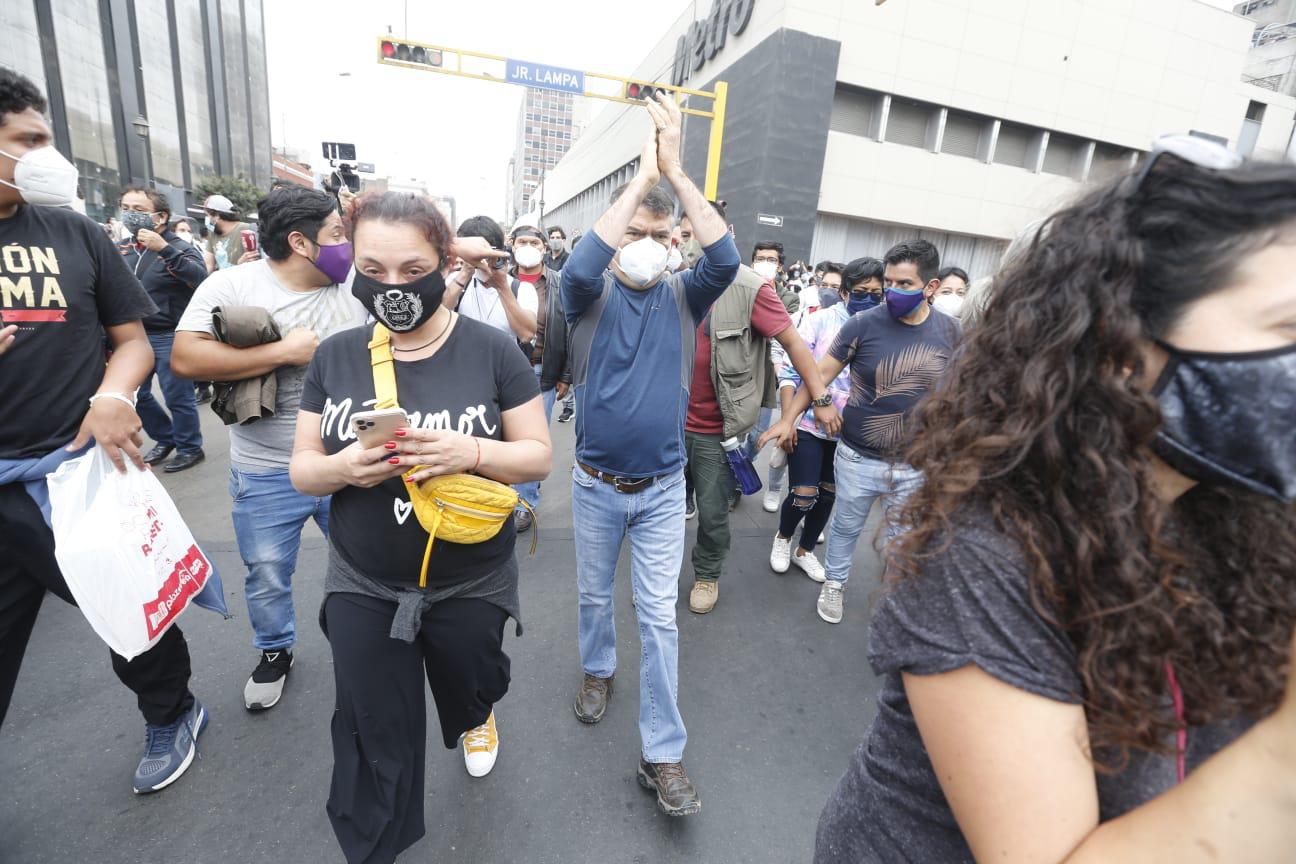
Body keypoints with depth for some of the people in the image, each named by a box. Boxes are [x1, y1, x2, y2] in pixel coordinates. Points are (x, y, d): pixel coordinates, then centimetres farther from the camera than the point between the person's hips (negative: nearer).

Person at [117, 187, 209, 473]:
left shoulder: (179, 248, -8)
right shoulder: (121, 249, 9)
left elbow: (201, 278, -27)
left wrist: (164, 249, -31)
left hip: (170, 337, -6)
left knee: (177, 398, -1)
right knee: (136, 396, 14)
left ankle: (190, 448, 15)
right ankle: (165, 438, 33)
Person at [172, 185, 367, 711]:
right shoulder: (232, 284, -9)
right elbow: (185, 358, -18)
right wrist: (284, 352, -22)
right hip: (267, 475, -1)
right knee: (267, 579, 17)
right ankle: (274, 652, 44)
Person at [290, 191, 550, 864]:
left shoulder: (491, 349, -14)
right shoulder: (335, 356, -6)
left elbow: (537, 456, -11)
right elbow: (301, 470, -1)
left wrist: (472, 453, -31)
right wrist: (343, 467, -25)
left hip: (471, 583, -1)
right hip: (363, 586, 1)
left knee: (467, 687, 27)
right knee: (375, 738, 14)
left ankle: (474, 717, 65)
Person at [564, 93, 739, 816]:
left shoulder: (683, 296, -1)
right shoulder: (594, 294, -5)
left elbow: (726, 260, -20)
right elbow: (580, 268, -29)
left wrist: (677, 173, -21)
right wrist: (642, 175, -25)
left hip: (663, 485, 0)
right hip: (597, 483, 0)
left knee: (660, 614, 4)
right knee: (596, 595, 20)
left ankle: (663, 754, 18)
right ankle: (598, 669, 51)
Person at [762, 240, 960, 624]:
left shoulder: (949, 330, -3)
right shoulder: (863, 324, -12)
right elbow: (820, 372, -8)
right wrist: (789, 418, -12)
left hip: (916, 465, 2)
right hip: (858, 458, -1)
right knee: (846, 527, 17)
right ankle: (834, 583, 41)